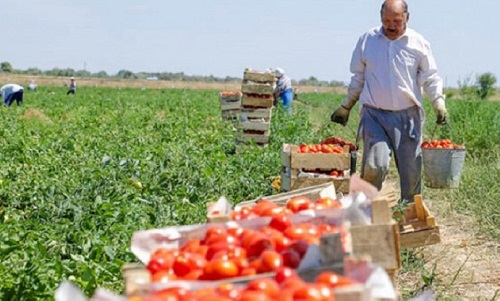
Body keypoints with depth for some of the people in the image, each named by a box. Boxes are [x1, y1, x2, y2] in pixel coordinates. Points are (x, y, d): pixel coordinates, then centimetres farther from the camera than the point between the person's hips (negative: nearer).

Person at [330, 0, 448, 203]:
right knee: (374, 166, -15)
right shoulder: (367, 40, 5)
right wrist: (345, 107, 16)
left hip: (408, 115, 1)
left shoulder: (418, 43, 2)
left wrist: (439, 103, -8)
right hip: (374, 114, -1)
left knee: (411, 171, 4)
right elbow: (358, 77, 15)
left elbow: (430, 78, 7)